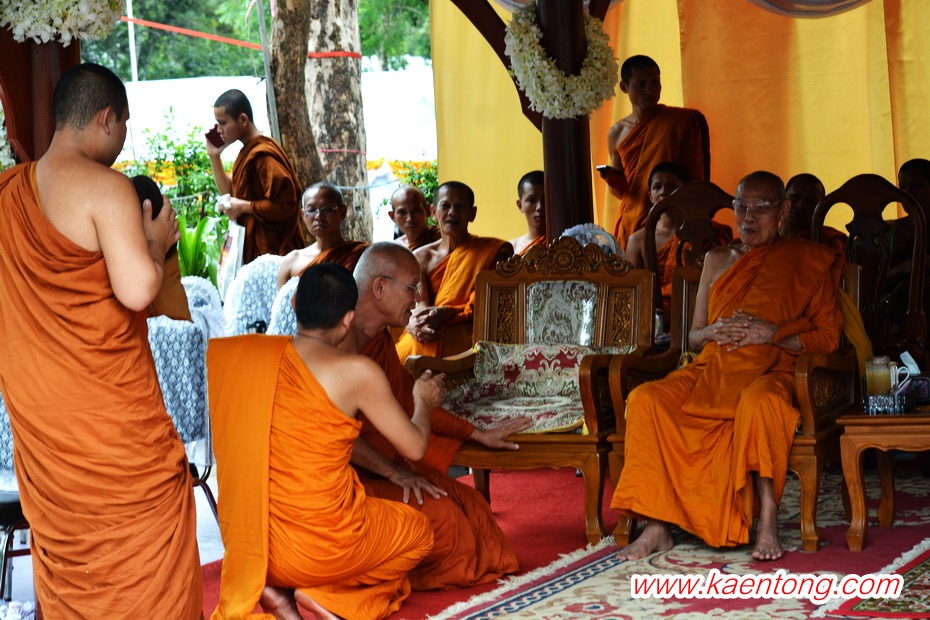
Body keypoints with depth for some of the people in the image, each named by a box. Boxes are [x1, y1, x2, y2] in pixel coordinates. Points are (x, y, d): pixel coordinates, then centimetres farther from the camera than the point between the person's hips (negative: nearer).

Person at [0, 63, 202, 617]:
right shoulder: (105, 187, -17)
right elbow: (137, 290, -26)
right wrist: (157, 240, -7)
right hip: (108, 410, -7)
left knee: (63, 537, 18)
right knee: (141, 543, 4)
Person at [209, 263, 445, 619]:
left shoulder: (249, 355, 0)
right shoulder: (356, 372, -13)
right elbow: (414, 447, -2)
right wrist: (423, 403, 20)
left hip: (250, 546, 5)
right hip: (323, 546, -5)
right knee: (418, 530, 24)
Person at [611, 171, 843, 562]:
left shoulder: (807, 261, 10)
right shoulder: (718, 260, 22)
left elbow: (829, 336, 2)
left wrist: (772, 334, -11)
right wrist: (716, 331, -1)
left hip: (771, 373, -4)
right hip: (711, 374, 4)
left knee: (759, 401, -42)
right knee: (645, 398, -25)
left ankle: (767, 515, -32)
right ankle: (657, 526, -28)